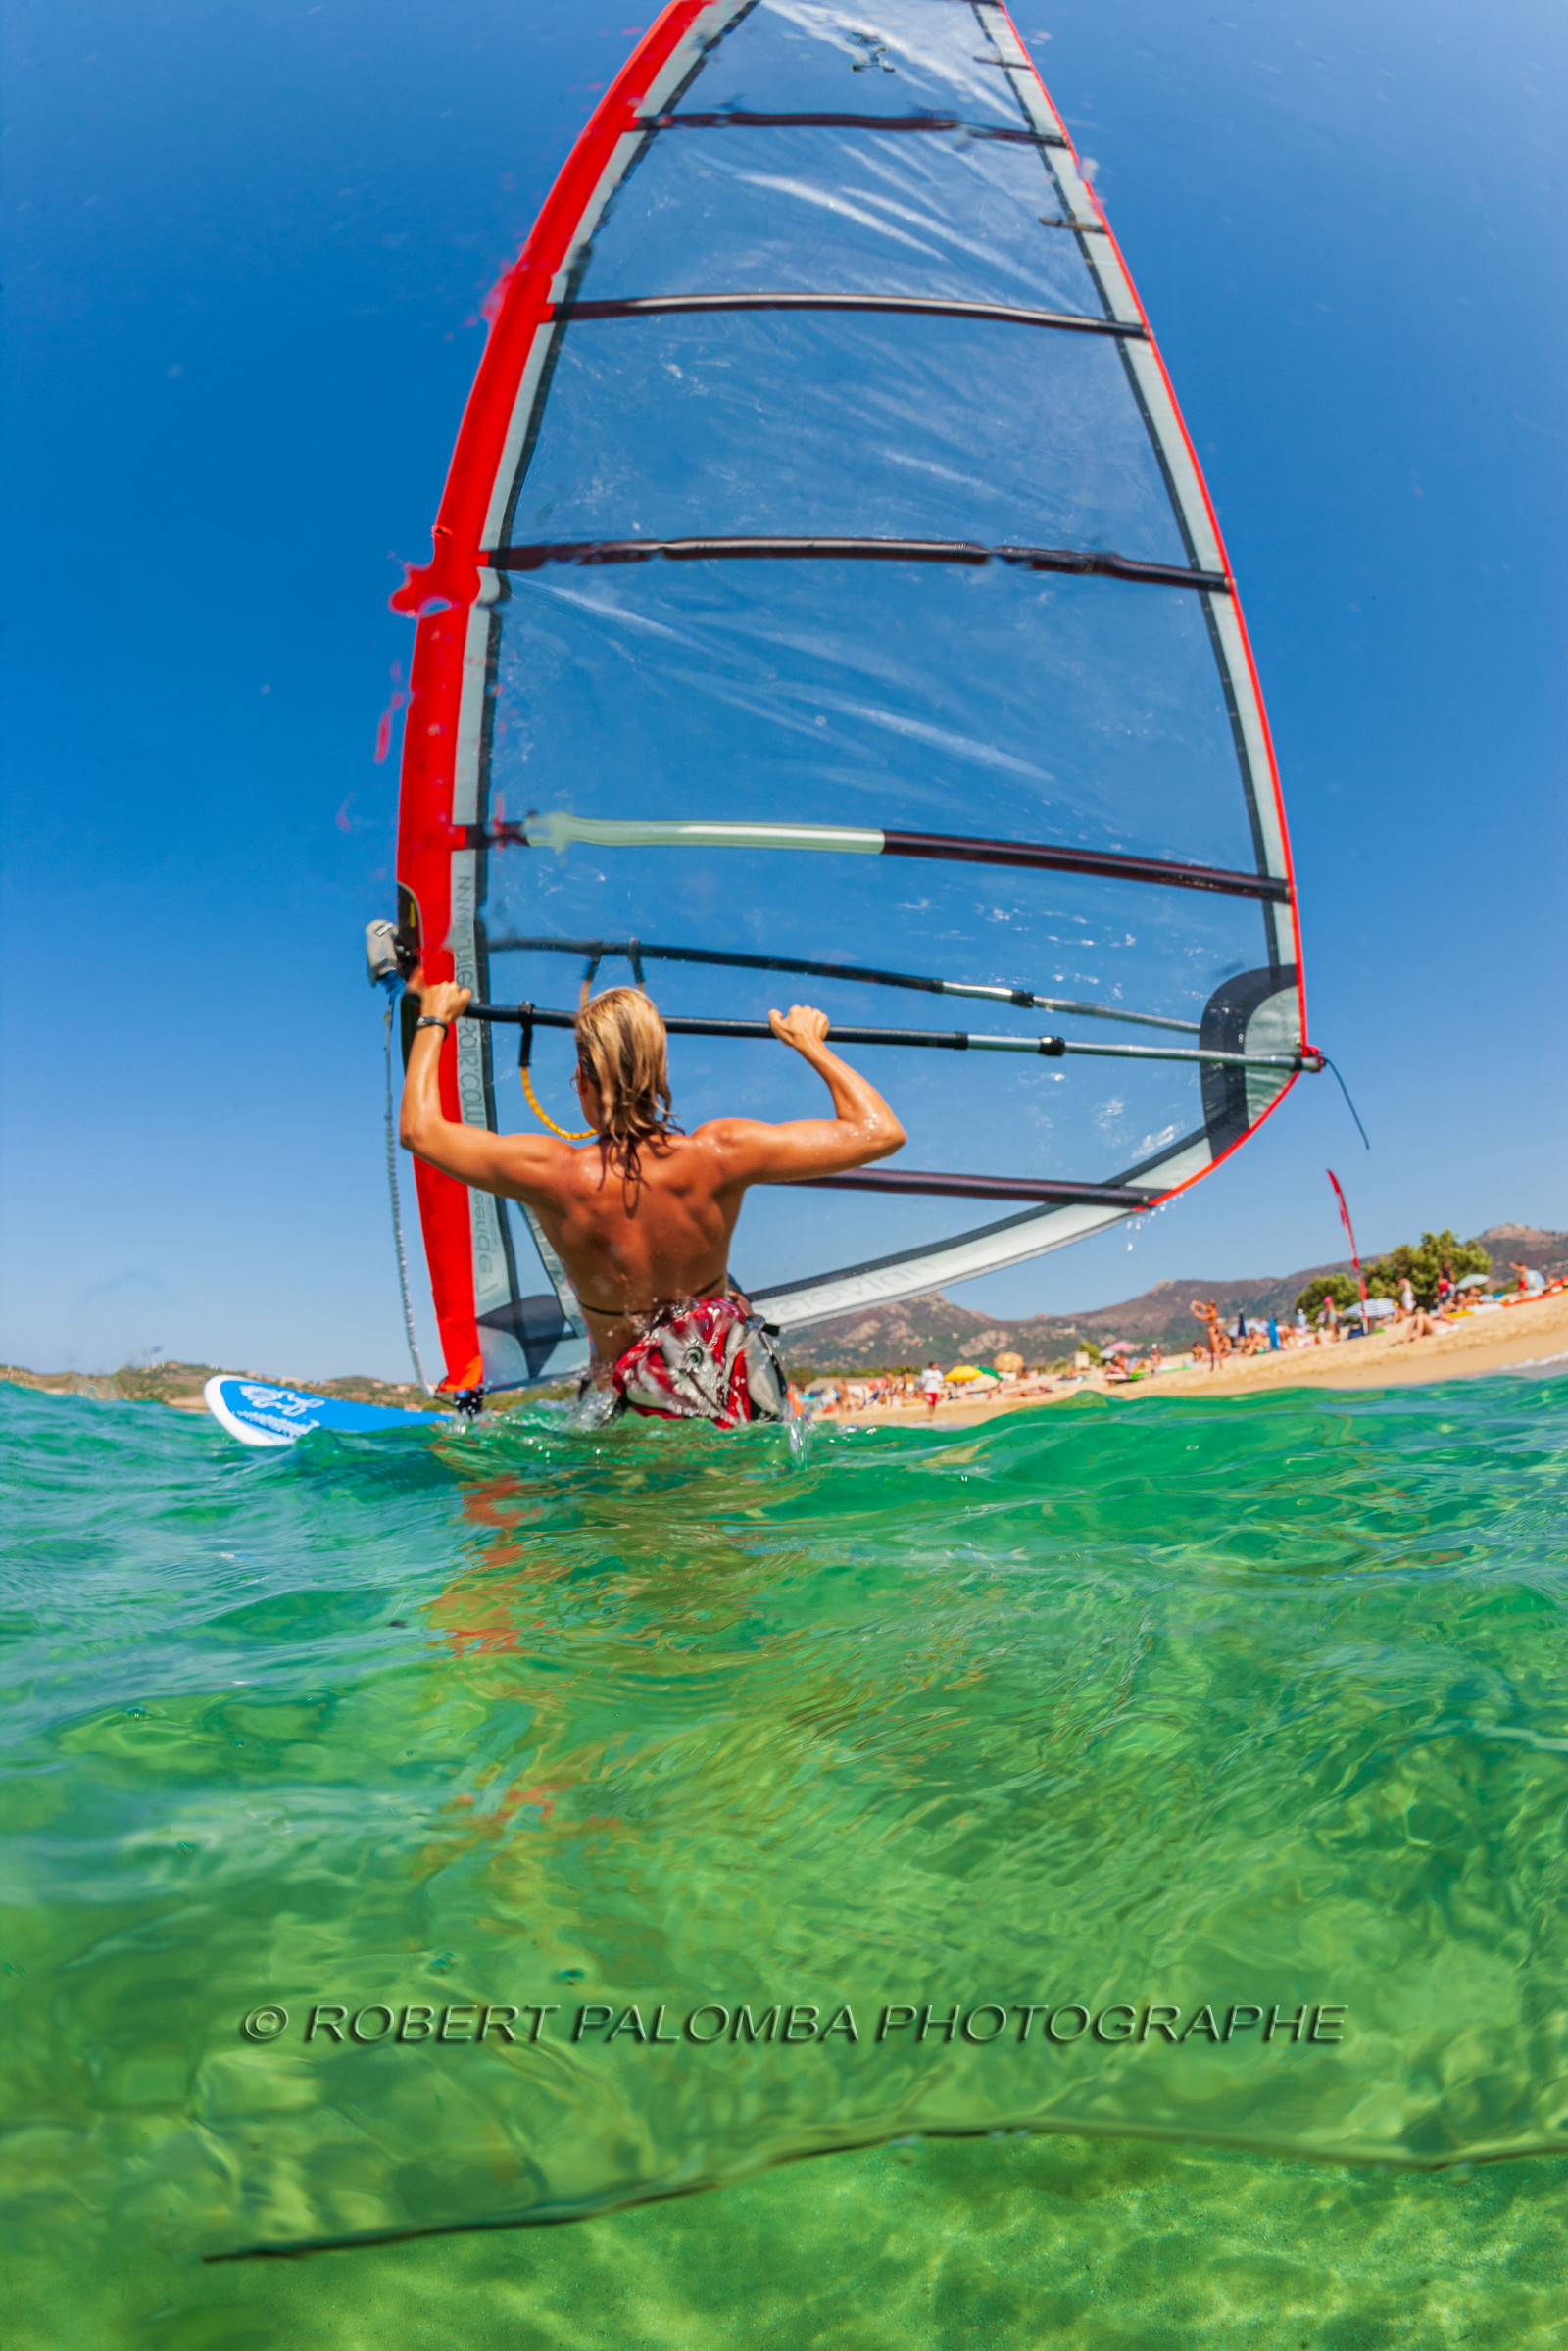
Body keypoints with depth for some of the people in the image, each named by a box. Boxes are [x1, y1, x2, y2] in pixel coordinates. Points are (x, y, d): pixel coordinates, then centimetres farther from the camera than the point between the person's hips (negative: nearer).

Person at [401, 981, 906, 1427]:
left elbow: (419, 1130, -8)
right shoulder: (717, 1155, -24)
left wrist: (433, 1019, 6)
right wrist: (810, 1043, -2)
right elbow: (881, 1132, -16)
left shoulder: (554, 1177, -26)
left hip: (632, 1411, -1)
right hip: (742, 1401, 2)